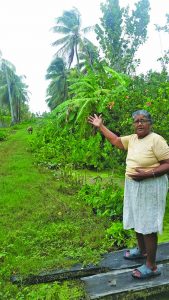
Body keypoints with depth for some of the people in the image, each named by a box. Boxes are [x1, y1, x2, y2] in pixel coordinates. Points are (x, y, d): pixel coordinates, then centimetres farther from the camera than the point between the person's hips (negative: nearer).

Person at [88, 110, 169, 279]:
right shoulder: (132, 139, 5)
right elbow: (115, 140, 15)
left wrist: (147, 174, -27)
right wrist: (100, 126, 15)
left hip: (149, 187, -8)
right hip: (133, 186, 8)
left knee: (147, 226, -1)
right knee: (137, 221, 20)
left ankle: (151, 267, 14)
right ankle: (142, 250, 42)